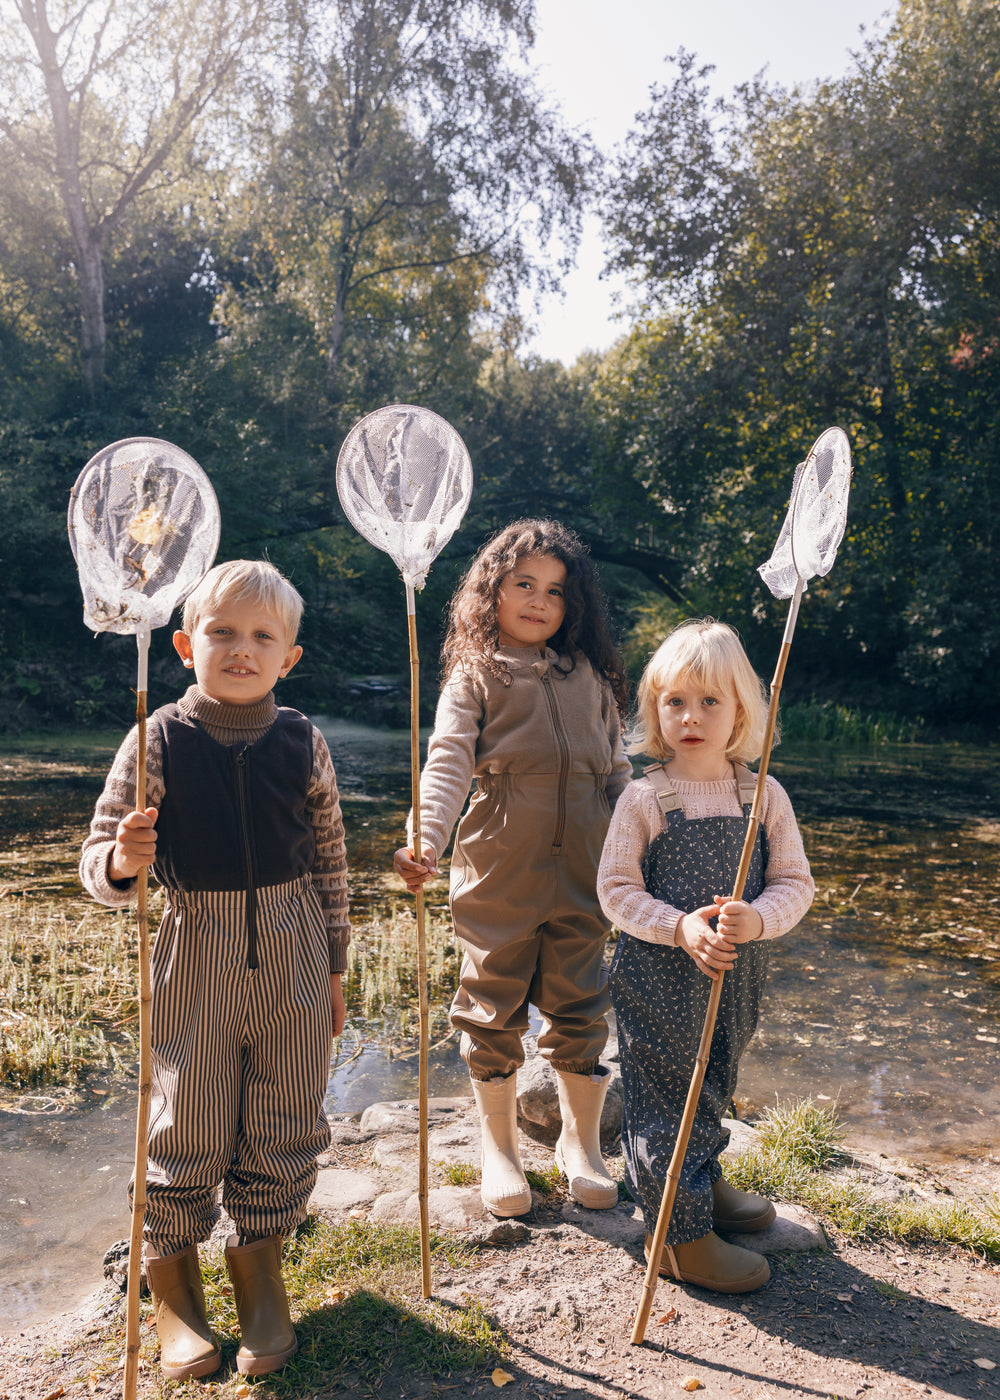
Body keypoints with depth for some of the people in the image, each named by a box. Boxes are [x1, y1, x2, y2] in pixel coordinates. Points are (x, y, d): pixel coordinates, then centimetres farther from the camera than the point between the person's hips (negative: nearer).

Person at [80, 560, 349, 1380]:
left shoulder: (304, 744, -2)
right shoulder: (157, 743, -9)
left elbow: (329, 862, 7)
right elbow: (99, 867, -4)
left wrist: (332, 969, 10)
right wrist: (123, 860, -29)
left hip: (291, 955, 2)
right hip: (196, 954, -2)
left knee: (286, 1122, 13)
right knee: (188, 1123, 10)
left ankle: (260, 1261, 38)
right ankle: (172, 1280, 34)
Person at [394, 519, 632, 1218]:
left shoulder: (590, 676, 11)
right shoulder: (475, 676, 0)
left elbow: (618, 770, 14)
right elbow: (447, 764, -12)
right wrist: (425, 839, -28)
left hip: (582, 872, 3)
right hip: (500, 872, -2)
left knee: (580, 1007, 11)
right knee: (495, 1009, 9)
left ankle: (582, 1142, 32)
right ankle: (500, 1147, 29)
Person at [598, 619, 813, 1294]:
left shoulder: (766, 797, -3)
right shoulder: (644, 799, -11)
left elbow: (796, 882, -2)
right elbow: (617, 889, -9)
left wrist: (757, 918, -22)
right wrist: (679, 927, -23)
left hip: (735, 978, 4)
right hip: (658, 978, -4)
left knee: (714, 1086, 23)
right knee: (667, 1094, 4)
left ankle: (705, 1182, 48)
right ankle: (681, 1233, 22)